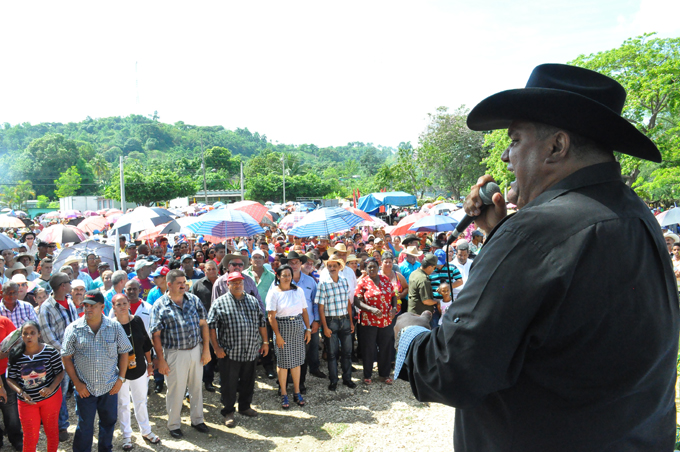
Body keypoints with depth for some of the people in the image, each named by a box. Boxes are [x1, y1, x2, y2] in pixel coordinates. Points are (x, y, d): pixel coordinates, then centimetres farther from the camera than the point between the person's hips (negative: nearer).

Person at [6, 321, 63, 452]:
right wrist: (21, 393, -17)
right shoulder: (15, 355, -9)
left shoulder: (50, 351, -12)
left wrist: (51, 388, -22)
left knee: (52, 430, 16)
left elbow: (60, 372, -5)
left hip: (51, 397, 0)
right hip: (27, 402, 1)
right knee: (30, 438, 9)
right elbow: (10, 379, -2)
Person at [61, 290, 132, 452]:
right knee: (85, 426, 9)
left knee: (109, 421, 17)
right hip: (85, 388, -2)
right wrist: (77, 383, -7)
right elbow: (66, 357, -3)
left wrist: (121, 378, -3)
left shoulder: (115, 327, -4)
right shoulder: (73, 329, -7)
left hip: (110, 387, 2)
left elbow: (124, 352, 3)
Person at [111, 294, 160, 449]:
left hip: (139, 369, 3)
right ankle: (126, 435, 30)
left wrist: (149, 363, 9)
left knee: (141, 401, 16)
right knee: (123, 403, 13)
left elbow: (146, 344, 5)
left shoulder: (137, 321, -5)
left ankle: (146, 431, 34)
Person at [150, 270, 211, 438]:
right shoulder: (160, 305, -9)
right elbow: (156, 335, -8)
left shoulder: (194, 299, 1)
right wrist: (161, 360, -10)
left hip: (196, 350, 4)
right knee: (175, 390, 9)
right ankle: (174, 425, 28)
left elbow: (203, 324, 4)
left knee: (197, 387, 16)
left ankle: (197, 419, 34)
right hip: (175, 354, -3)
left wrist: (206, 349, 0)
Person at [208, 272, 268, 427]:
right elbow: (211, 326, -5)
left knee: (248, 381, 16)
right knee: (229, 383, 5)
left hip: (251, 351, 4)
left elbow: (261, 323, 14)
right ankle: (228, 412, 21)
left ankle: (245, 406, 34)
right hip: (229, 352, -4)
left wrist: (265, 342, 11)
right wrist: (216, 347, -10)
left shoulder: (253, 301, 10)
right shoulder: (220, 303, -3)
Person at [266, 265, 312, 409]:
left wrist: (308, 329, 4)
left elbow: (304, 311, 8)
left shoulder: (298, 291, 5)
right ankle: (284, 394, 18)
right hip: (282, 328, -4)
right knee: (283, 362, 3)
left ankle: (297, 392, 24)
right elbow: (271, 316, -12)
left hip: (298, 329, 4)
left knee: (296, 361, 11)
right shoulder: (274, 293, -8)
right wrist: (278, 335, -15)